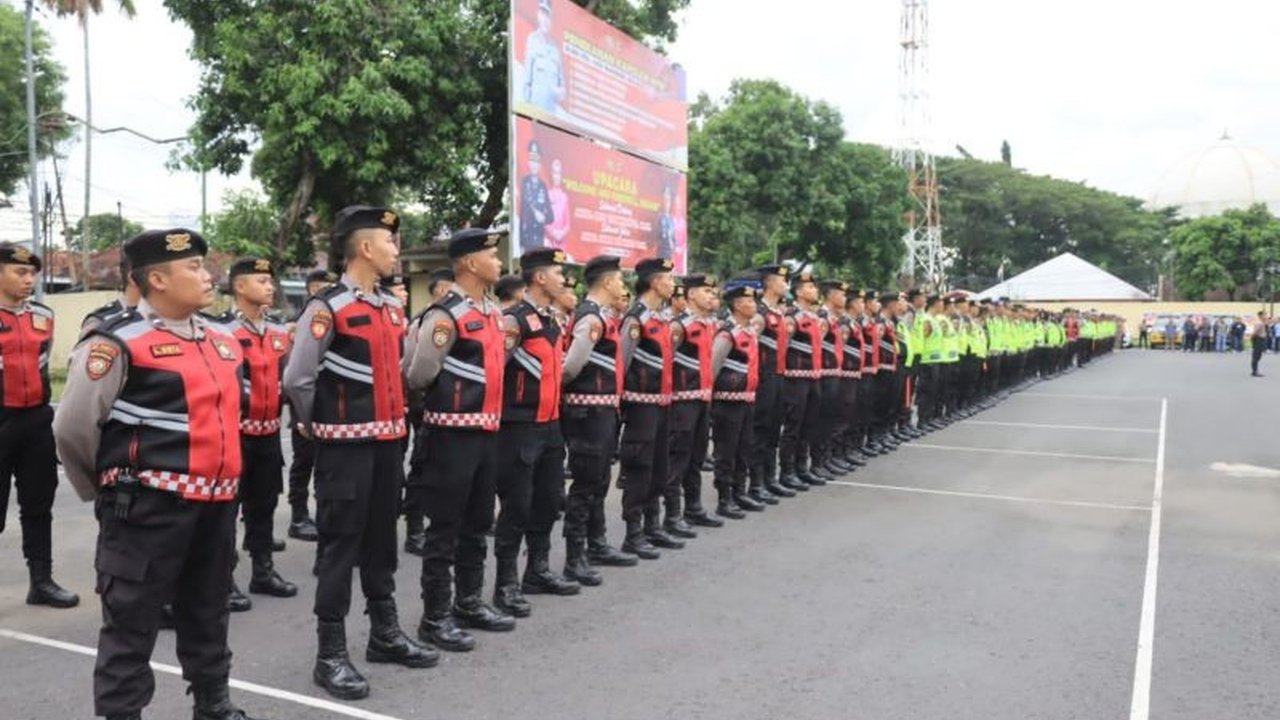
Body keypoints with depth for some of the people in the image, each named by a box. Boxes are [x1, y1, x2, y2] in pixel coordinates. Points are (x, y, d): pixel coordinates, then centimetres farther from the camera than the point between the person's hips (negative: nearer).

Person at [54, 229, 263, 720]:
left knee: (207, 613, 20)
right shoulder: (118, 342, -13)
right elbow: (73, 427, -11)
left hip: (216, 502, 7)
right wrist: (111, 486, 2)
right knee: (132, 622, 5)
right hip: (148, 506, -7)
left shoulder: (222, 341, 10)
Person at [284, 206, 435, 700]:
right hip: (346, 445, -7)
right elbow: (296, 380, -12)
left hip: (388, 439, 7)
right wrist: (319, 426, 1)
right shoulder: (327, 308, -14)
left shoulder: (393, 307, 10)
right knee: (340, 544, 0)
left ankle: (385, 635, 31)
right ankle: (331, 655, 11)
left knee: (382, 539, 17)